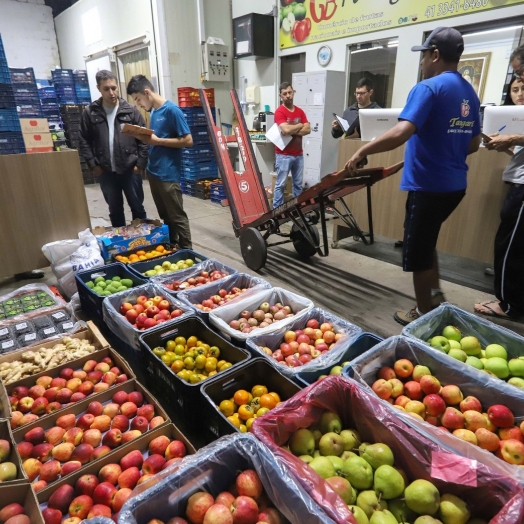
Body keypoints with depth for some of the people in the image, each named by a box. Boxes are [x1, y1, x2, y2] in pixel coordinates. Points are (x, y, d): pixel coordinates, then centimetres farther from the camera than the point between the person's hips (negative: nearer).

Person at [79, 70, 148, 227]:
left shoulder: (131, 111, 0)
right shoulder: (90, 112, 3)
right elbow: (84, 141, 4)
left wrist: (140, 163, -8)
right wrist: (93, 164, -4)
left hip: (130, 170, -1)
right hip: (106, 172, 1)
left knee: (137, 208, 9)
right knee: (115, 210, 13)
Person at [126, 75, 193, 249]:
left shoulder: (171, 110, -12)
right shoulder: (153, 111, 13)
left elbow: (188, 141, -16)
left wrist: (157, 140, -17)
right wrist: (145, 137, 2)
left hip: (168, 174, -9)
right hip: (153, 171, 9)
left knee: (177, 217, -1)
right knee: (165, 216, 16)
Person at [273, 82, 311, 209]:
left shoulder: (300, 111, 10)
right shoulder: (279, 112, -8)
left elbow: (308, 129, -1)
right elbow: (286, 130, -24)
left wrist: (292, 131, -13)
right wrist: (300, 125, -6)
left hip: (298, 154, 6)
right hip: (283, 154, -6)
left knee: (298, 184, 12)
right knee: (281, 184, -1)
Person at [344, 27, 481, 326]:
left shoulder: (429, 87, -13)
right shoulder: (470, 93, 13)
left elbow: (401, 134, -28)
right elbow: (474, 144, 19)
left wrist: (362, 152, -20)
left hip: (429, 185, -8)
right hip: (454, 184, 9)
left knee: (418, 251, 5)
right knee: (426, 242, 24)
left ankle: (424, 314, 19)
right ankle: (436, 296, 31)